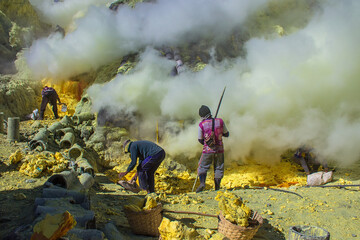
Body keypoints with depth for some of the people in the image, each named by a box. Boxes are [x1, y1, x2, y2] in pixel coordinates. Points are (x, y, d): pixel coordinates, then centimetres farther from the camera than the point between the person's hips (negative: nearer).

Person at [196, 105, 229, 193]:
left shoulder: (202, 124, -9)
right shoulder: (220, 121, -5)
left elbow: (200, 140, 2)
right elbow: (227, 134, 7)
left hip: (208, 150, -2)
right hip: (219, 149, 2)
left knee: (202, 167, 10)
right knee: (219, 169, 13)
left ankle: (202, 183, -11)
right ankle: (217, 187, 12)